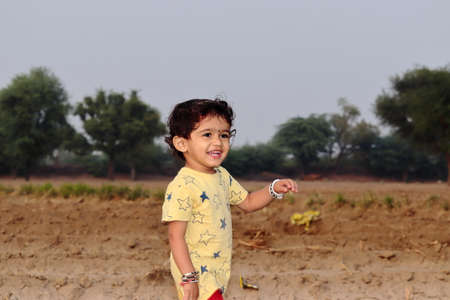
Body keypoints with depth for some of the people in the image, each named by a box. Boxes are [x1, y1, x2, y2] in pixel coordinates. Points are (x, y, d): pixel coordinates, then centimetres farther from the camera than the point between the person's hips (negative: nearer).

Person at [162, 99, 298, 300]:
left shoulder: (222, 176, 8)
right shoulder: (183, 186, -20)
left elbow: (247, 202, 22)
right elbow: (176, 237, -20)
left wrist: (274, 189, 4)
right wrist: (188, 277, -24)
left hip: (217, 272, 8)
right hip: (196, 272, -8)